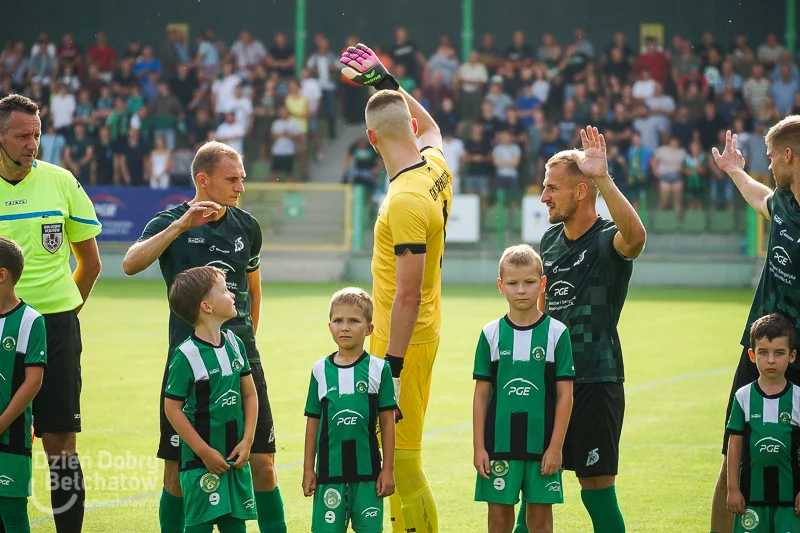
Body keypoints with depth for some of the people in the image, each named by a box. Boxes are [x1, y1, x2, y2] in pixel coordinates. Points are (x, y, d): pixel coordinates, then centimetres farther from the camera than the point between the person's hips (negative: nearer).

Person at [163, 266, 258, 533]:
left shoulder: (234, 344, 4)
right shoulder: (187, 355, -14)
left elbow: (250, 394, 11)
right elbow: (172, 408, -12)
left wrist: (247, 441, 1)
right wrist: (204, 451, -13)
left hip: (235, 457, 6)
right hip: (202, 460, -6)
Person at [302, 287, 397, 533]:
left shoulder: (378, 368, 0)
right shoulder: (321, 370, 5)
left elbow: (387, 421, 2)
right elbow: (313, 422, 9)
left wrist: (388, 469, -1)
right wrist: (308, 469, 7)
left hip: (367, 469, -1)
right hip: (330, 469, 1)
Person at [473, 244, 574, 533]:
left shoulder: (556, 333, -2)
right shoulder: (491, 334, 3)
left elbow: (565, 395, -1)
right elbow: (481, 394, 5)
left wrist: (556, 446, -6)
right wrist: (479, 447, 0)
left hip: (542, 443, -1)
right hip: (499, 442, 1)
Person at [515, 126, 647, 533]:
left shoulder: (607, 240, -12)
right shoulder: (550, 239, 11)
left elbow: (634, 236, -38)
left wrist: (602, 178, -44)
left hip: (596, 381, -7)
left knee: (597, 489, -2)